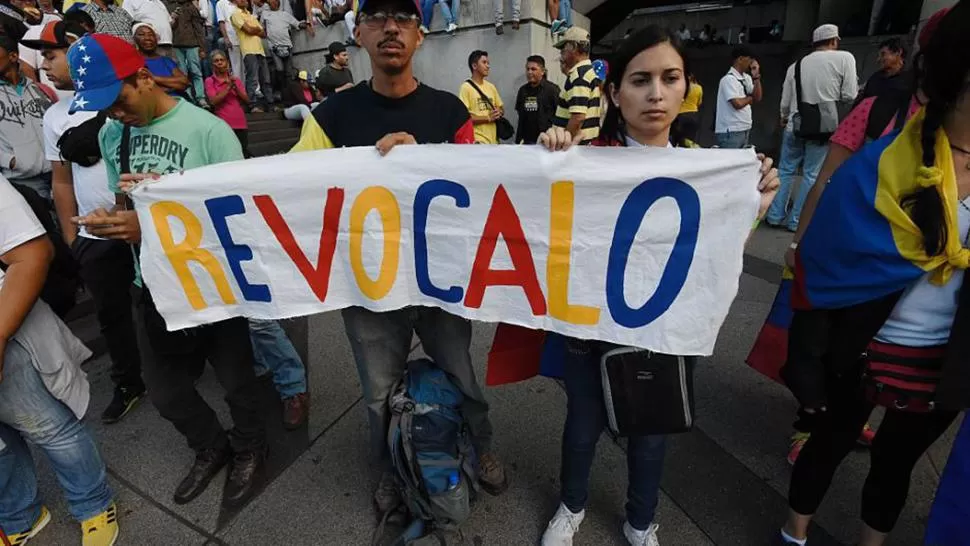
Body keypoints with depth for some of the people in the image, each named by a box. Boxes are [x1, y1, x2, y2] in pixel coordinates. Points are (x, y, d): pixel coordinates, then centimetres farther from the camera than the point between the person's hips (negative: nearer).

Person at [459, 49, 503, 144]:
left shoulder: (491, 87, 14)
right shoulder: (466, 87, -7)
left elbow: (502, 109, 23)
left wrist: (498, 113, -1)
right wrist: (487, 118, -15)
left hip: (493, 139, 7)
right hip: (477, 141, -7)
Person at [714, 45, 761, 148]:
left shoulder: (746, 77, 13)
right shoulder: (729, 79, -13)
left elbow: (757, 98, 12)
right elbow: (738, 104, -21)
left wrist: (756, 76, 4)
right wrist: (750, 98, 0)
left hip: (744, 130, 9)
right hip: (730, 132, -9)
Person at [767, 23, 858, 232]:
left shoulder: (796, 64, 8)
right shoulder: (844, 58, -3)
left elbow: (785, 101, 13)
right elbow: (849, 95, -8)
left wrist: (784, 119, 32)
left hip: (795, 124, 4)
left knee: (786, 171, 12)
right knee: (812, 175, 3)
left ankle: (775, 216, 13)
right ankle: (797, 221, 4)